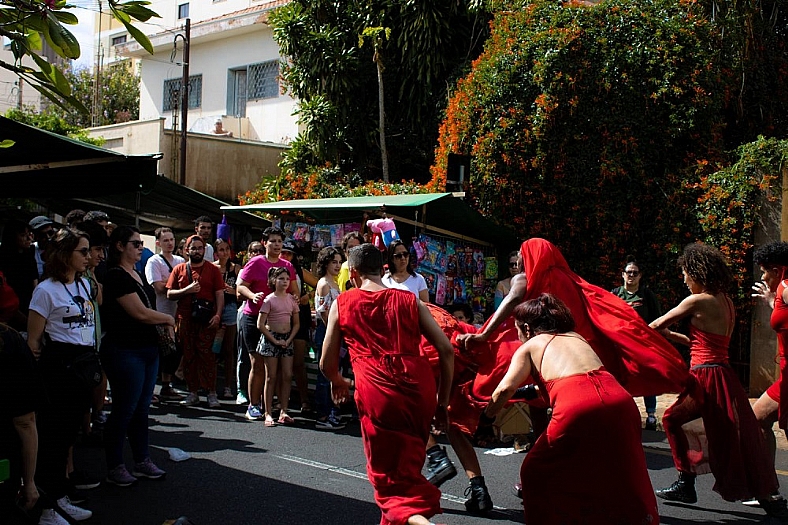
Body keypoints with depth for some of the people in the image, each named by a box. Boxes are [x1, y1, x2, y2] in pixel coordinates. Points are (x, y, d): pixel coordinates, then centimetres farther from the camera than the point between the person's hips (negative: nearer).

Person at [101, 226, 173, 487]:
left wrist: (164, 323, 0)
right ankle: (115, 468, 11)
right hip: (124, 351, -9)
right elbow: (140, 313, -19)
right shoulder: (116, 276, -15)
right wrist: (168, 319, -2)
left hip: (148, 348, 9)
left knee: (141, 409, 14)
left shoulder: (137, 274, 14)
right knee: (124, 410, -1)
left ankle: (142, 461, 24)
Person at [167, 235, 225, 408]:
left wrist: (218, 314, -11)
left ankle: (212, 393, -2)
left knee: (207, 355, -6)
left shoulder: (213, 270, 6)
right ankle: (193, 392, 12)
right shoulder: (179, 269, 10)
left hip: (207, 320, -2)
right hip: (185, 319, 2)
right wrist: (187, 290, -9)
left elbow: (219, 294, 2)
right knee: (189, 356, 5)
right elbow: (169, 294, 7)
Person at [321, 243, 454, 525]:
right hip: (421, 389, 3)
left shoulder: (342, 303, 13)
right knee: (407, 469, 25)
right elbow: (447, 350, 9)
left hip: (376, 391, -3)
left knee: (390, 480, 6)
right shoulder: (410, 301, 16)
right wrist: (442, 403, 17)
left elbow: (327, 364, 17)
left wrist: (338, 381, 40)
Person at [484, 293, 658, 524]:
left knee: (536, 473, 17)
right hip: (619, 399, 5)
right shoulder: (577, 337, 33)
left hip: (576, 407, -4)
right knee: (622, 478, 20)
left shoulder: (530, 346, 19)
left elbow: (505, 389, 6)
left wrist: (486, 419, 23)